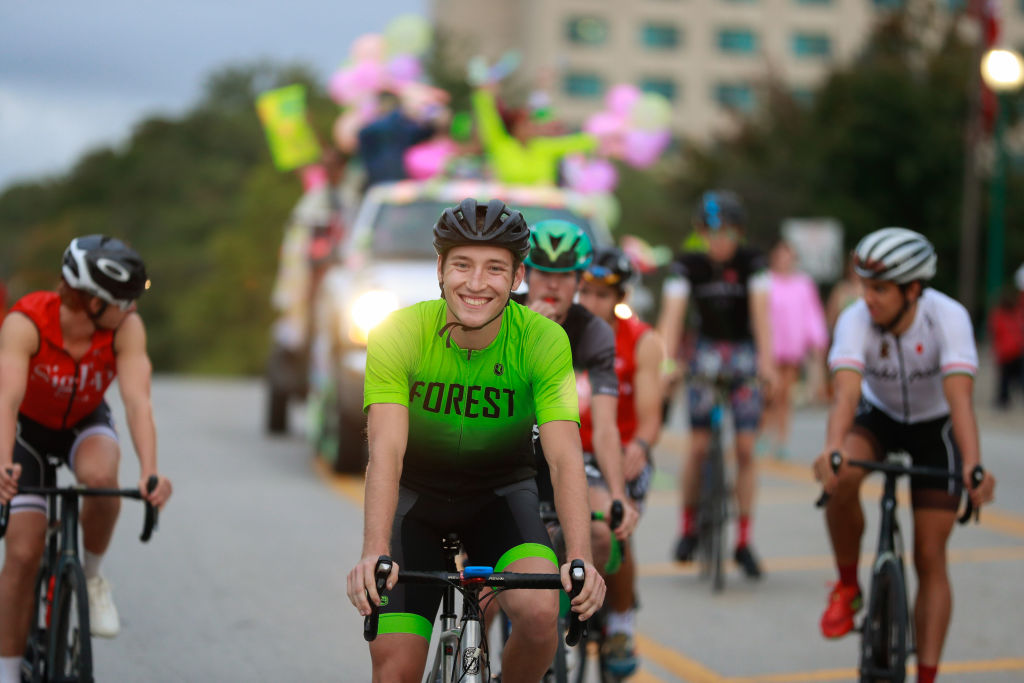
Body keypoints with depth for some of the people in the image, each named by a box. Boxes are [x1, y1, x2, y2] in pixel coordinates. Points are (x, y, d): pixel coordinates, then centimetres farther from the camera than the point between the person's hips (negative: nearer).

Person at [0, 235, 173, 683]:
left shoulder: (126, 328, -27)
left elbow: (137, 401, -36)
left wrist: (150, 472, -52)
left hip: (84, 423, 1)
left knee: (100, 475, -34)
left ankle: (92, 577, -7)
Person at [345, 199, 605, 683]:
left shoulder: (543, 341, -21)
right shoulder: (398, 334, -22)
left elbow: (564, 458, -27)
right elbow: (386, 452, -30)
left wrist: (580, 559, -42)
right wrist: (374, 553, -46)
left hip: (502, 492, 0)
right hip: (416, 494, 0)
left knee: (539, 612, -27)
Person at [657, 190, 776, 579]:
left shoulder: (750, 261, -10)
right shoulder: (688, 265, -8)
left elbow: (760, 311, -21)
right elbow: (673, 314, -18)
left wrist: (766, 361, -34)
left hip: (744, 353, -1)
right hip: (707, 353, 1)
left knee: (745, 449, -6)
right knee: (698, 447, -7)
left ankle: (744, 542, 1)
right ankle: (688, 528, 12)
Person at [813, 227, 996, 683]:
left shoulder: (949, 318, -32)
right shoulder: (855, 321, -29)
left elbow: (959, 397, -42)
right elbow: (846, 393, -42)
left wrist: (973, 465, -58)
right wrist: (831, 451, -61)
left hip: (935, 428, -1)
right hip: (879, 418, 1)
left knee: (929, 558, -5)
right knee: (841, 479, -33)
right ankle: (847, 588, -9)